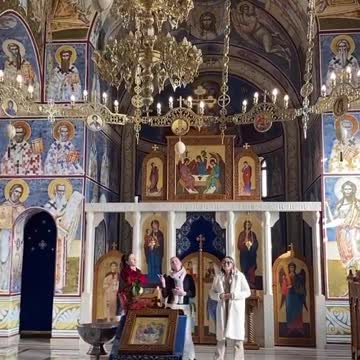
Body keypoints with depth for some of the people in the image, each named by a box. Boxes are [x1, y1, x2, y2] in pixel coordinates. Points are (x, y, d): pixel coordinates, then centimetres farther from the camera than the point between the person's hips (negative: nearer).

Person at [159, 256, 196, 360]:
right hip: (171, 307, 1)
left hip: (184, 307, -1)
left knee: (185, 332, -5)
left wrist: (183, 293, -12)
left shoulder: (188, 277, 4)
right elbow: (165, 295, 3)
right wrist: (163, 284, -12)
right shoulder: (168, 278, 5)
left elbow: (193, 294, 4)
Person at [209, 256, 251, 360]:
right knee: (221, 336, 4)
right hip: (222, 308, 2)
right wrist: (220, 296, -11)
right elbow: (212, 293, 10)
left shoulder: (240, 276, 1)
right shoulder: (218, 277, 9)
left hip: (236, 308, -2)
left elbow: (247, 292, 0)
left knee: (237, 335, -3)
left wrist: (233, 295, -13)